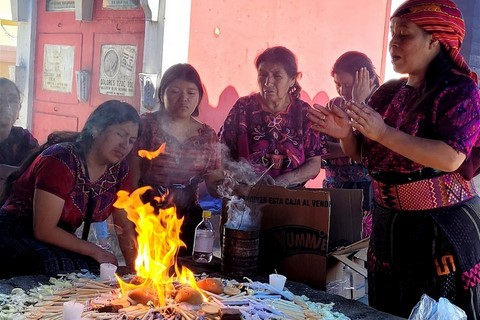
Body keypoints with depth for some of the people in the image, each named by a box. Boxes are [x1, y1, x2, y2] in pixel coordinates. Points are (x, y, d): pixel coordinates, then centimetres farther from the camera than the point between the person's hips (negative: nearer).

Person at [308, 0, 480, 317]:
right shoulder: (388, 93, 7)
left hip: (442, 228, -6)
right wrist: (346, 134, -8)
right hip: (389, 224, 7)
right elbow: (365, 155, 14)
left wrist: (383, 132, -27)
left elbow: (451, 158, -26)